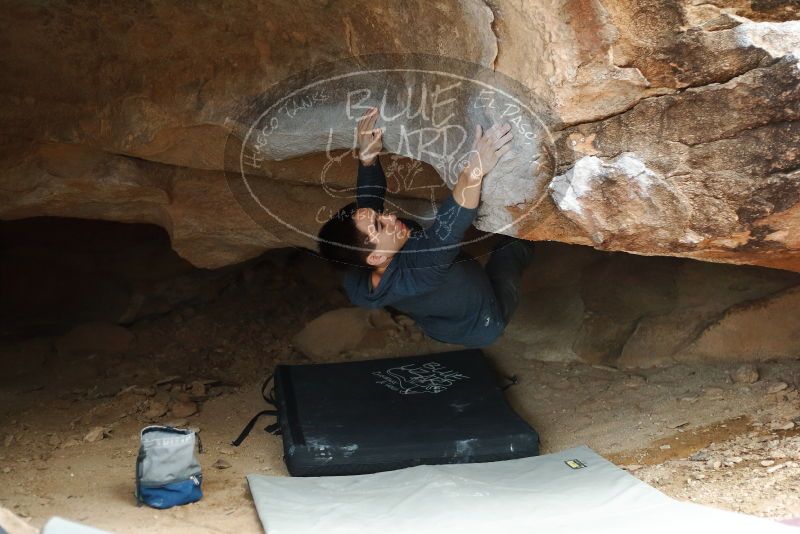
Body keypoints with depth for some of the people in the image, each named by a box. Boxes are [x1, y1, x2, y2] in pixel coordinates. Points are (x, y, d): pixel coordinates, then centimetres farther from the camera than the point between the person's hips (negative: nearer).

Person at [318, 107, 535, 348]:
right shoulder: (410, 277, -48)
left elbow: (369, 199, -14)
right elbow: (445, 232, -60)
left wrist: (367, 157, -25)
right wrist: (473, 172, -68)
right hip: (483, 322, -6)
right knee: (518, 239, 11)